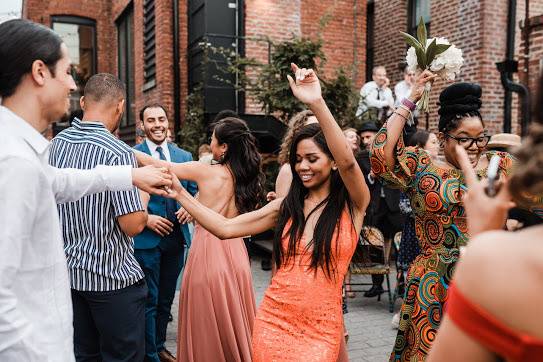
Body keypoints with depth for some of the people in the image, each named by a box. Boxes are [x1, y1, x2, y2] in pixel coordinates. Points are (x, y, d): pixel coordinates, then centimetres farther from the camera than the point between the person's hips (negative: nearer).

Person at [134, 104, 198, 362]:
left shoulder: (184, 156, 9)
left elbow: (193, 191, 14)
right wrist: (146, 218, -17)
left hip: (176, 237, 5)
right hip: (146, 238, -5)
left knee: (166, 299, 17)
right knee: (149, 300, 2)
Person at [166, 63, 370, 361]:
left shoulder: (352, 204, -6)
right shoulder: (286, 206, 4)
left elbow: (348, 162, -28)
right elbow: (225, 228, 0)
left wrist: (316, 103, -35)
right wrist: (180, 194, -5)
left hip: (319, 330, -3)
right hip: (272, 322, 3)